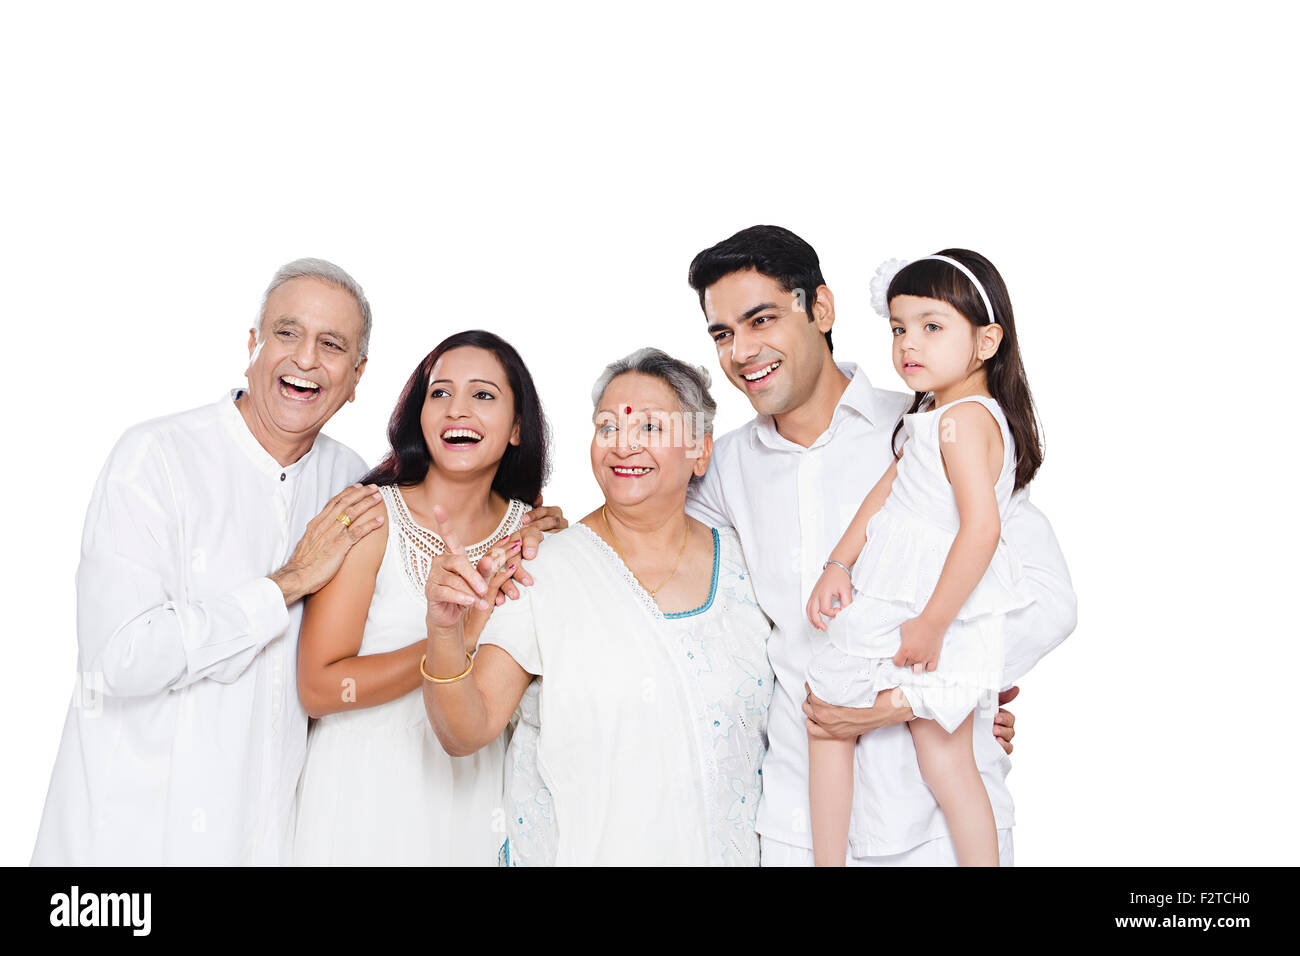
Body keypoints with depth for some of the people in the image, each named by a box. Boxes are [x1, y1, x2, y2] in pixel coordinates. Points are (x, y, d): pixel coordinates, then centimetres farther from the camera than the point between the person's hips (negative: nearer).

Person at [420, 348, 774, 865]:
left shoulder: (745, 565, -3)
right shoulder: (545, 569, -12)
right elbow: (466, 732, -16)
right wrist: (445, 632, -31)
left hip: (720, 850, 3)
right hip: (571, 850, -2)